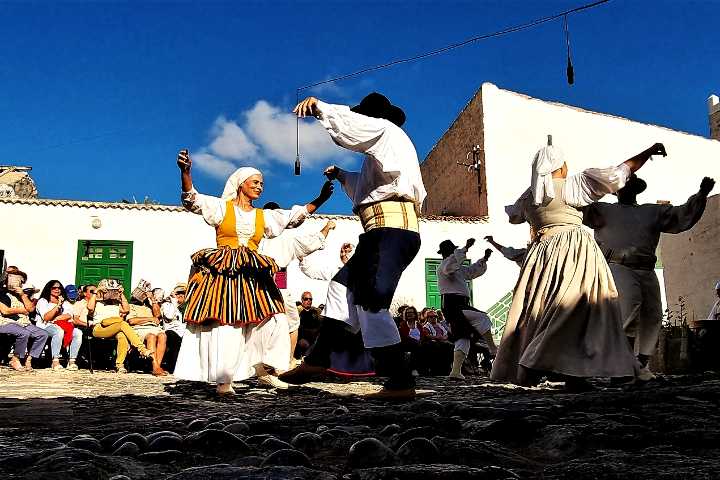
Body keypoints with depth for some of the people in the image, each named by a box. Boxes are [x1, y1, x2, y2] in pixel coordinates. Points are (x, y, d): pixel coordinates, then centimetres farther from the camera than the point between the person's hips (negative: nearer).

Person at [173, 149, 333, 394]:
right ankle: (223, 381, -1)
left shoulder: (264, 216, 18)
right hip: (222, 273, -5)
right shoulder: (221, 207, 5)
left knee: (273, 323, 1)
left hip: (252, 277, 5)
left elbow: (294, 216, 13)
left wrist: (320, 199, 3)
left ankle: (263, 371, 17)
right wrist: (185, 171, -26)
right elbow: (192, 200, -7)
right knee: (225, 326, -9)